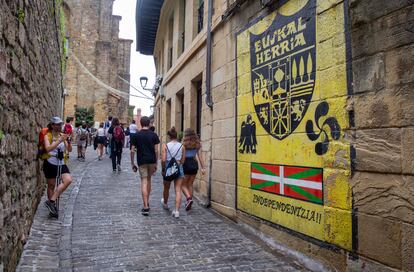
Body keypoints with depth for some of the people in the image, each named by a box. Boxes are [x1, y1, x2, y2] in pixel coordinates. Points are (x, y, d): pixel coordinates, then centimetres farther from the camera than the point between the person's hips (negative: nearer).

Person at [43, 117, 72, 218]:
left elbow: (69, 150, 0)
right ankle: (52, 205, 24)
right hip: (50, 163, -4)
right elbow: (48, 148, -25)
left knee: (68, 180, -16)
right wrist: (60, 140, -33)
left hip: (61, 163, 4)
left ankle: (51, 201, -6)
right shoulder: (48, 136, -7)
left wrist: (68, 141, -19)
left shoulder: (62, 135, 5)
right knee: (51, 185, 7)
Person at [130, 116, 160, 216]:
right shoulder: (153, 135, -1)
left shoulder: (136, 135, -2)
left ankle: (146, 207, -8)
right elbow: (156, 151, -2)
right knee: (149, 180, 18)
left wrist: (132, 164, 5)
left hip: (142, 161, -2)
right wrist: (156, 164, 5)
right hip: (152, 160, 2)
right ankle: (147, 203, 29)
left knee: (144, 182, -2)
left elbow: (132, 151, -3)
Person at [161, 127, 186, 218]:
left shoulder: (165, 146, -6)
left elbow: (163, 160, -12)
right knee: (178, 190, 0)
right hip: (179, 169, 0)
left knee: (166, 188, 22)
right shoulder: (182, 146, -1)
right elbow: (183, 160, 0)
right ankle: (177, 210, -8)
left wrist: (163, 169, 1)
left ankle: (165, 203, 47)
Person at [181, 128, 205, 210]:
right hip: (194, 164, 4)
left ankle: (189, 198, -13)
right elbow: (200, 156, 2)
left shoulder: (184, 144, -7)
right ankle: (189, 203, 19)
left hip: (186, 164, -4)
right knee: (190, 184, 15)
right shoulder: (197, 144, 4)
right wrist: (203, 167, 2)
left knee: (183, 184, 9)